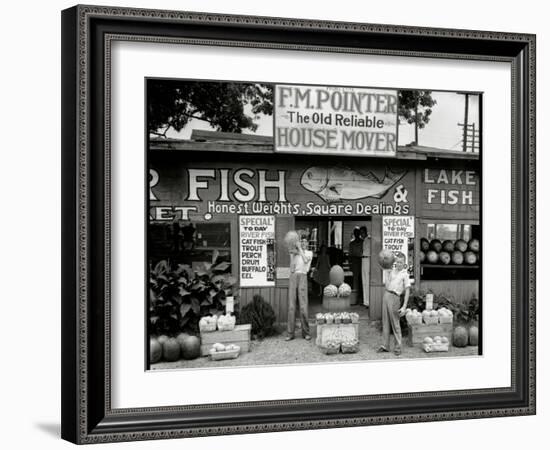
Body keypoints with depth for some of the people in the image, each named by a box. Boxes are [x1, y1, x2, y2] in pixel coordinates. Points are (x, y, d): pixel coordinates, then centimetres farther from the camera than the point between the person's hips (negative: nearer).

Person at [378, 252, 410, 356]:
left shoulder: (405, 274, -3)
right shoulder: (392, 271, 14)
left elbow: (407, 291, -7)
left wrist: (404, 307, -13)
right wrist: (387, 272, 13)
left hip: (394, 297, -6)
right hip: (386, 295, 6)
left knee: (395, 323, -3)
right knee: (385, 322, 8)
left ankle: (398, 347, 4)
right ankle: (385, 346, 13)